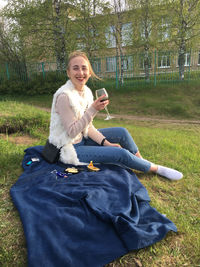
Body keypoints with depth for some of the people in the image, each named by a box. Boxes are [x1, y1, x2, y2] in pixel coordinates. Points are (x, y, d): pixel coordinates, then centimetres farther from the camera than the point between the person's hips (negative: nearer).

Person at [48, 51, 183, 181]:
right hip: (68, 149, -7)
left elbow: (88, 126, 3)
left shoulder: (86, 91, 0)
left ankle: (143, 162, 21)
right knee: (121, 153, -16)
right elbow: (72, 132, -23)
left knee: (121, 132, 1)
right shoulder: (64, 96, -24)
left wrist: (105, 142, -8)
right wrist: (93, 109, -30)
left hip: (81, 139, 8)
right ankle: (157, 169, 8)